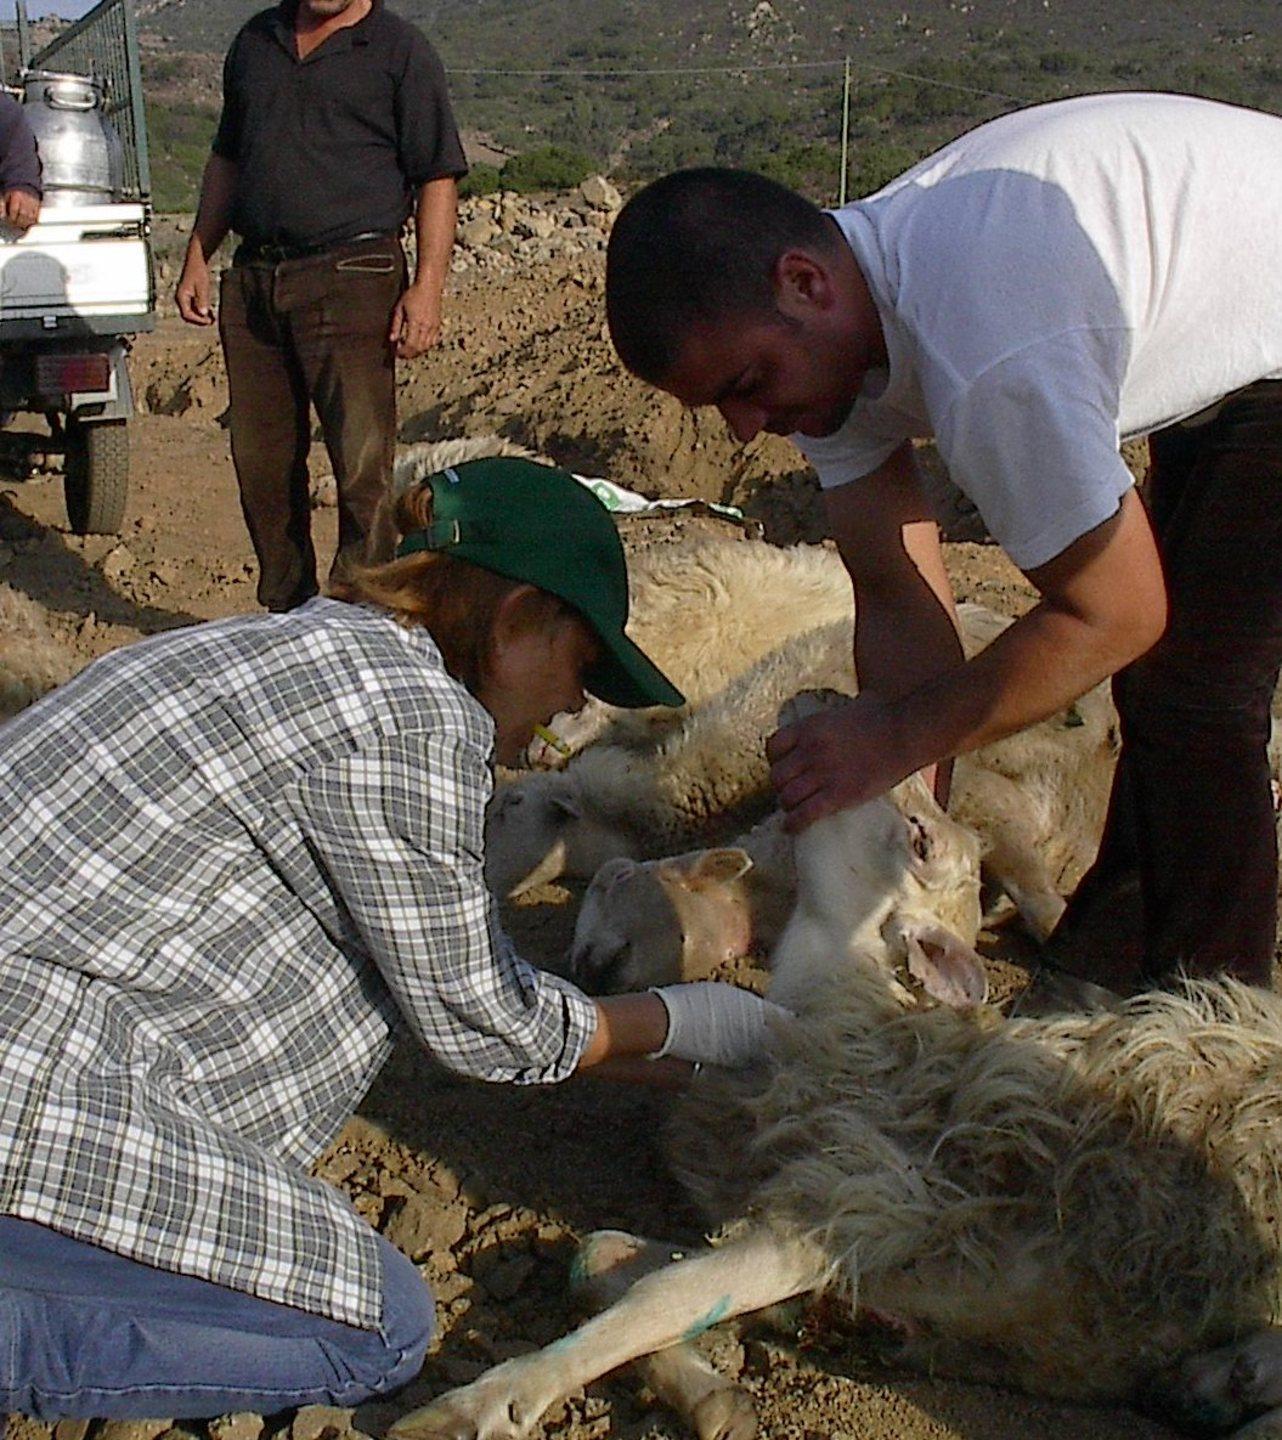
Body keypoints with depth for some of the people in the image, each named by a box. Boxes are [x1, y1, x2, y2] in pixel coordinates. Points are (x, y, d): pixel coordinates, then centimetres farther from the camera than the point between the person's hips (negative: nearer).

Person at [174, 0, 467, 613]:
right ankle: (285, 615, 21)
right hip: (252, 279, 6)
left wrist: (427, 288, -14)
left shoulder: (401, 51, 1)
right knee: (259, 460, 9)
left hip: (351, 278, -6)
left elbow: (437, 178, -4)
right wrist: (197, 258, 17)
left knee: (361, 462, -9)